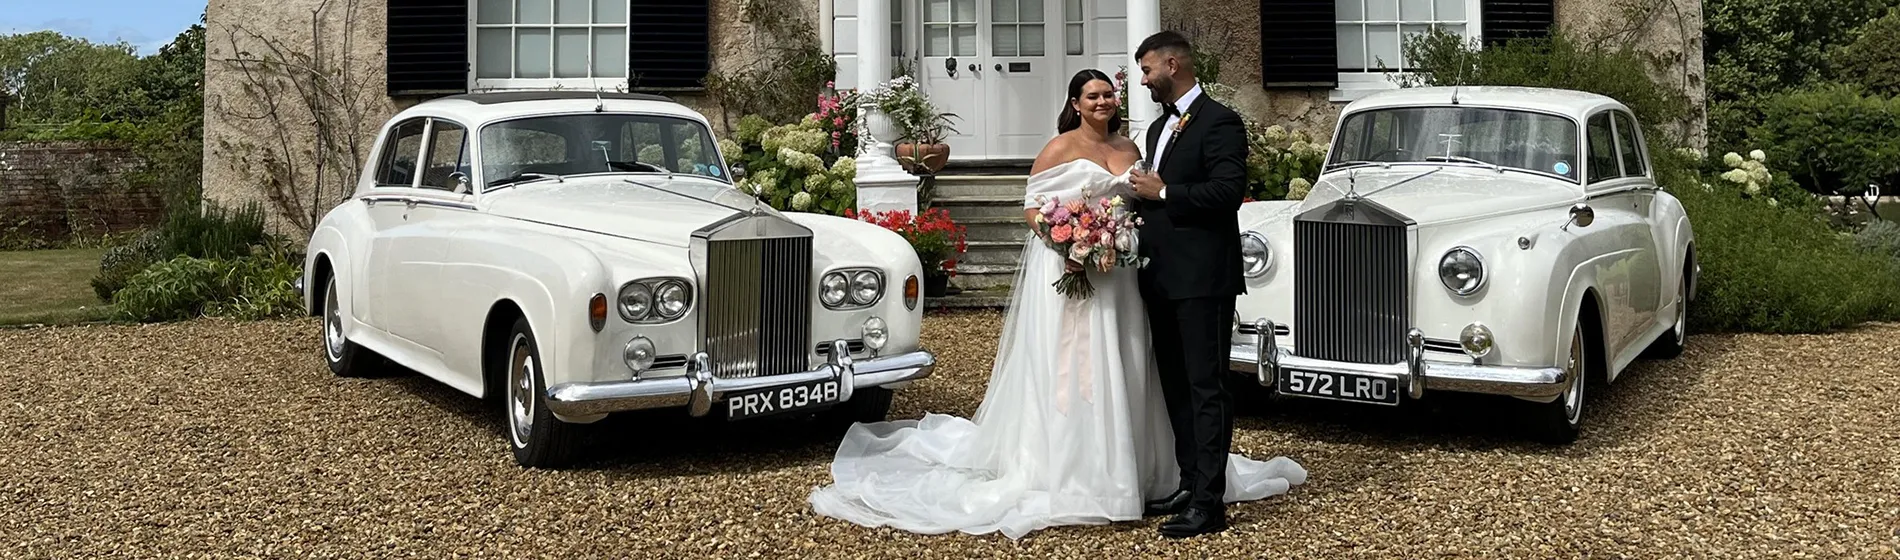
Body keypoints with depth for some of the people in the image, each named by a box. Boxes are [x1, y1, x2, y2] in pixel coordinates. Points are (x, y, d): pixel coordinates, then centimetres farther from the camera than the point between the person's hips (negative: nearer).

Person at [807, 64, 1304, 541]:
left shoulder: (1129, 150, 13)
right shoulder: (1061, 148, -3)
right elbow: (1032, 207, -7)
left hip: (1118, 274, 6)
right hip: (1067, 269, -5)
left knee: (1118, 369, 9)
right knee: (1069, 368, -4)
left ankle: (1123, 468, 21)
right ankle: (1068, 474, 2)